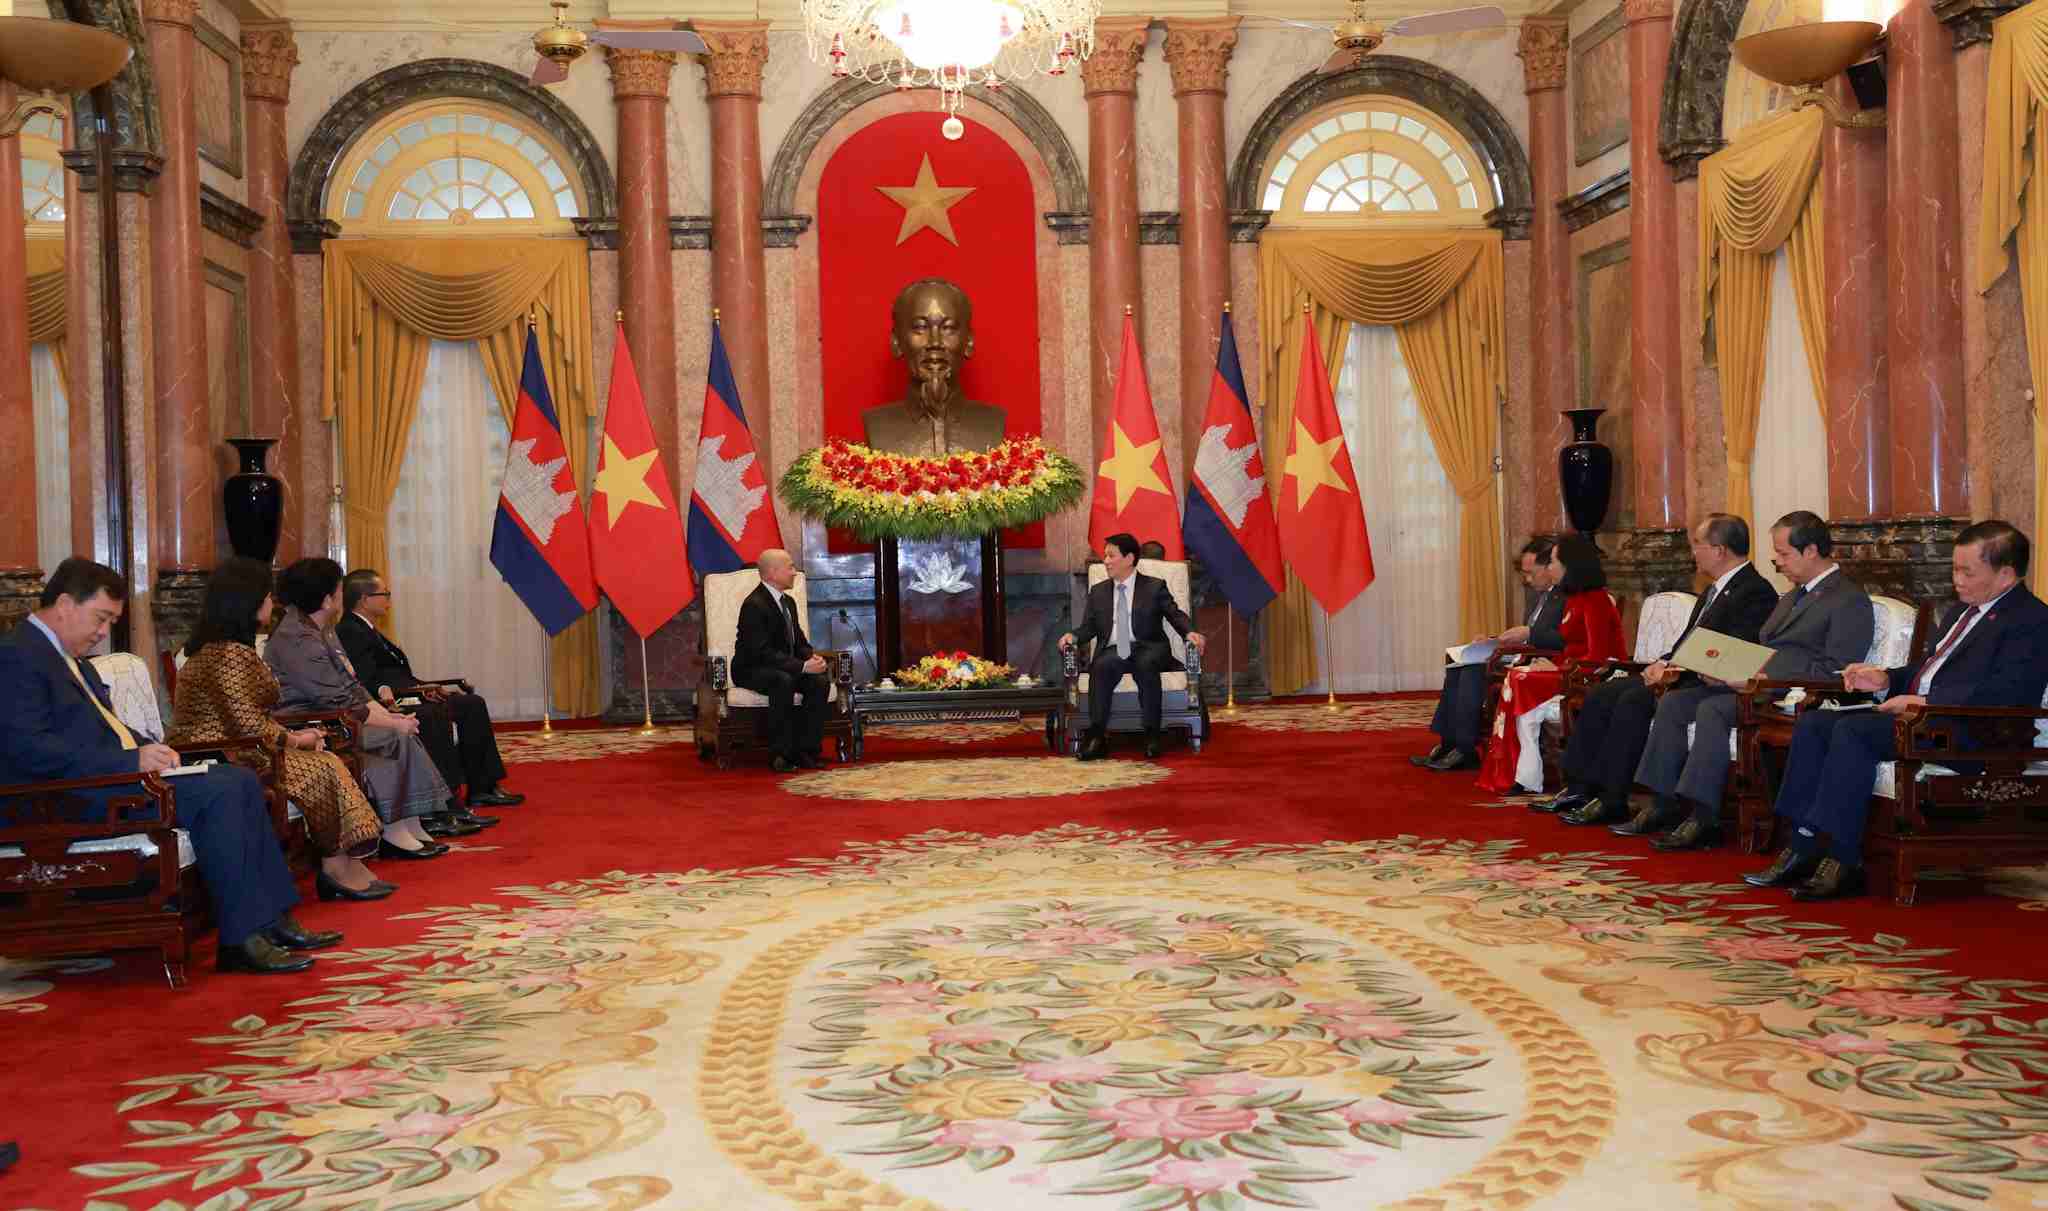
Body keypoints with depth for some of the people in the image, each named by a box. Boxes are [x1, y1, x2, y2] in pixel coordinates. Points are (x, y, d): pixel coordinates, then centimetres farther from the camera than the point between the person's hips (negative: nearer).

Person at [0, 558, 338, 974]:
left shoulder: (69, 658, 20)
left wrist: (149, 749, 3)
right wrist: (132, 760, -22)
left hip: (118, 773, 10)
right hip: (73, 797, -10)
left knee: (241, 780, -1)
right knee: (218, 793, -24)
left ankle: (273, 919, -2)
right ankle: (241, 939, -19)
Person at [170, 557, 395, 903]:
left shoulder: (231, 647, 16)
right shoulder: (228, 653, -18)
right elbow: (247, 723, -23)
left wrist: (293, 734, 2)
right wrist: (293, 739, -7)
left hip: (232, 750, 10)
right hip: (219, 759, -10)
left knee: (327, 763, 0)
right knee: (320, 770, -12)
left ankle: (342, 864, -4)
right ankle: (336, 865, 2)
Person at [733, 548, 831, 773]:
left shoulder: (788, 602, 10)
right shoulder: (754, 605, -18)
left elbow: (799, 642, 17)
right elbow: (762, 652, -26)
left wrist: (811, 657, -7)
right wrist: (802, 666, -29)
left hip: (784, 668, 8)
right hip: (751, 670, -8)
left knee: (820, 682, -17)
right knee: (784, 681, -37)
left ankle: (805, 750, -14)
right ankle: (780, 754, -31)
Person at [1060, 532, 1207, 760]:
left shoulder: (1155, 587, 10)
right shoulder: (1098, 592, 19)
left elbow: (1176, 615, 3)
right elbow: (1089, 627, 14)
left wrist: (1190, 632, -17)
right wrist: (1073, 636, -8)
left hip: (1148, 649, -2)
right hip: (1112, 651, 2)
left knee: (1145, 665, -37)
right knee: (1101, 666, -32)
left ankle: (1151, 734, -31)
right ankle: (1097, 735, -33)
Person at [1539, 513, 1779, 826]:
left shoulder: (1756, 592, -12)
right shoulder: (1716, 589, 20)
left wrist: (1679, 672, -21)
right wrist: (1665, 663, 3)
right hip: (1680, 676, 10)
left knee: (1633, 700, -28)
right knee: (1602, 693, -2)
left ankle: (1611, 800, -22)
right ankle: (1579, 788, -3)